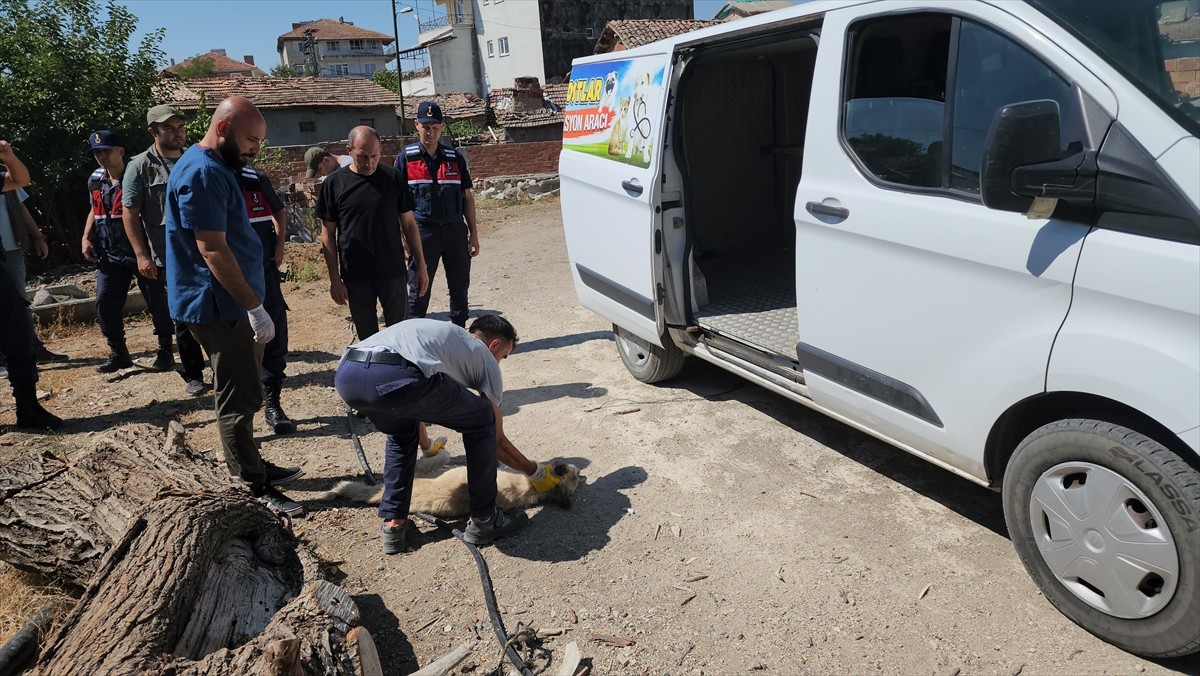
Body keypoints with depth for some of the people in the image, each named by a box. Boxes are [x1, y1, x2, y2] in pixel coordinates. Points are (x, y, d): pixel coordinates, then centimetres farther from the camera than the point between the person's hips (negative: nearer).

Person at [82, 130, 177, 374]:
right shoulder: (95, 180, 10)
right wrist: (86, 238, 10)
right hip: (109, 253, 6)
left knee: (157, 300, 0)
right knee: (105, 302, 3)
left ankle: (165, 351, 12)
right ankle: (118, 352, 16)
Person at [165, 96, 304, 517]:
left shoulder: (216, 167, 15)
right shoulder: (202, 173, -19)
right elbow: (212, 250, -24)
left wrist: (251, 304, 22)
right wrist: (254, 307, -23)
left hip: (231, 304, 10)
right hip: (220, 307, -10)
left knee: (242, 393, 18)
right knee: (239, 399, -3)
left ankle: (252, 466, 31)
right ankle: (257, 490, 6)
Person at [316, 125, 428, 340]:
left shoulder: (393, 178, -1)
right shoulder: (334, 183, -2)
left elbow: (408, 224, 5)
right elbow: (328, 235, 1)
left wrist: (420, 266, 3)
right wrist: (335, 278, -2)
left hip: (393, 273, 0)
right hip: (356, 277, 0)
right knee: (367, 337, 10)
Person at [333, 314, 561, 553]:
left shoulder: (436, 331, 41)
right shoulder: (485, 357, 24)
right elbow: (496, 439, 28)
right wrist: (536, 472, 44)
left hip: (344, 375, 7)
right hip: (395, 378, -7)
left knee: (401, 431, 38)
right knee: (483, 420, 17)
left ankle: (393, 524, 33)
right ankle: (483, 520, 25)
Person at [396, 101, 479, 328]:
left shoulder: (455, 158, 8)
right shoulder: (405, 159, 1)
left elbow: (467, 197, 10)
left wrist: (473, 233, 6)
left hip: (455, 230, 3)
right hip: (423, 232, -3)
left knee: (460, 286, 9)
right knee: (419, 289, 2)